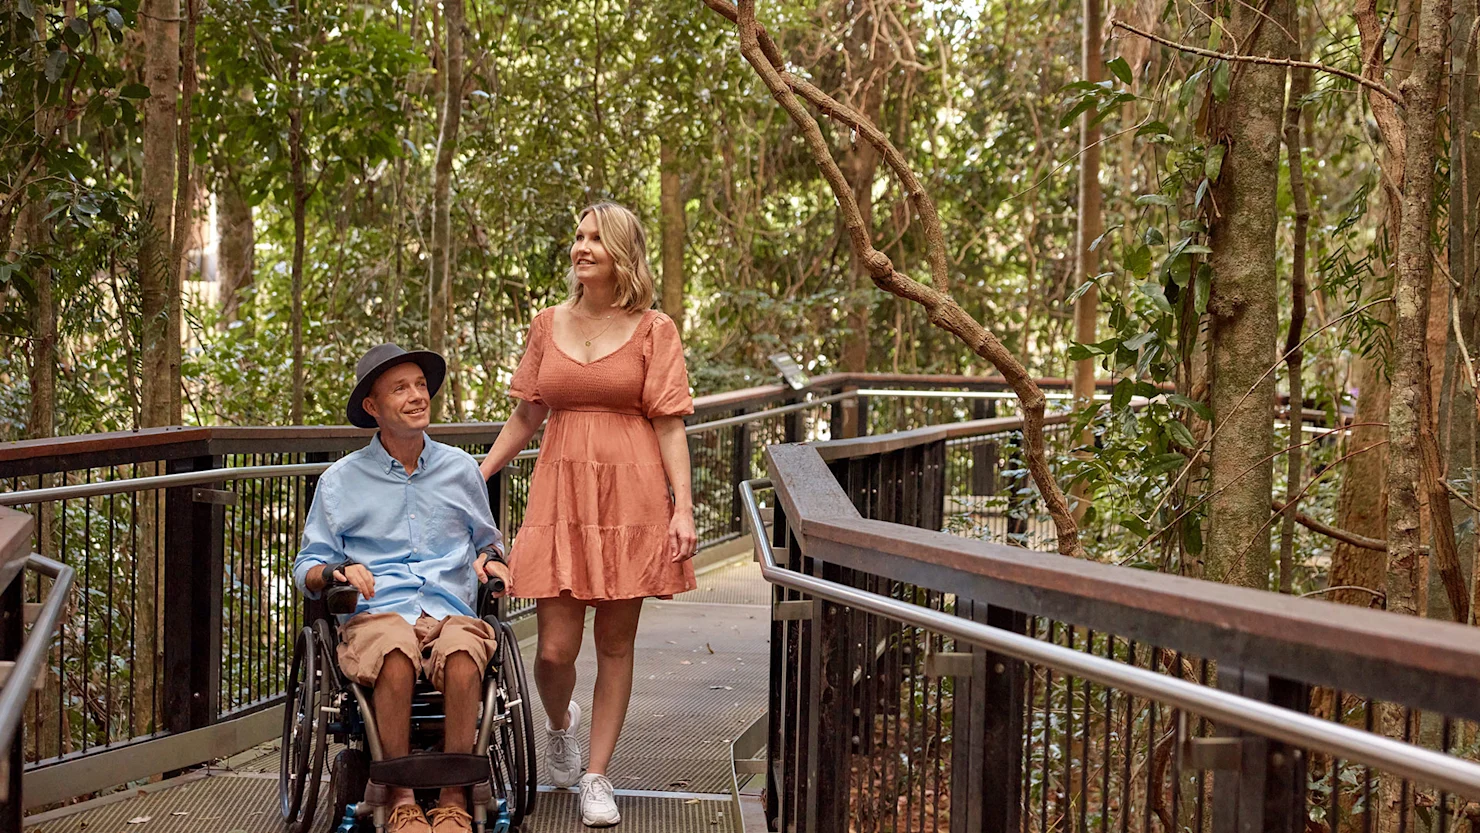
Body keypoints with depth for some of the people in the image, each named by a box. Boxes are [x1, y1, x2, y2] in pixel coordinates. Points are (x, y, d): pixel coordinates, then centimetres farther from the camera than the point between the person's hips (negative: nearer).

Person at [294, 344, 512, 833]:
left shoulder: (461, 470, 19)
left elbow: (488, 542, 31)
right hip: (374, 614, -1)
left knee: (462, 654, -36)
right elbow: (306, 569, 14)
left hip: (451, 612, 1)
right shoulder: (341, 480, 14)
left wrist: (492, 559, 8)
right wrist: (336, 571, -8)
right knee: (396, 653, -38)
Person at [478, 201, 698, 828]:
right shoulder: (548, 324, 11)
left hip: (630, 494, -2)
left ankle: (597, 777, 16)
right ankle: (560, 724, 31)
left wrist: (683, 508, -8)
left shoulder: (653, 330, 3)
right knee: (555, 649, -4)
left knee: (615, 643, 3)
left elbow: (669, 424, 0)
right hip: (560, 491, 2)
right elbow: (526, 414, 16)